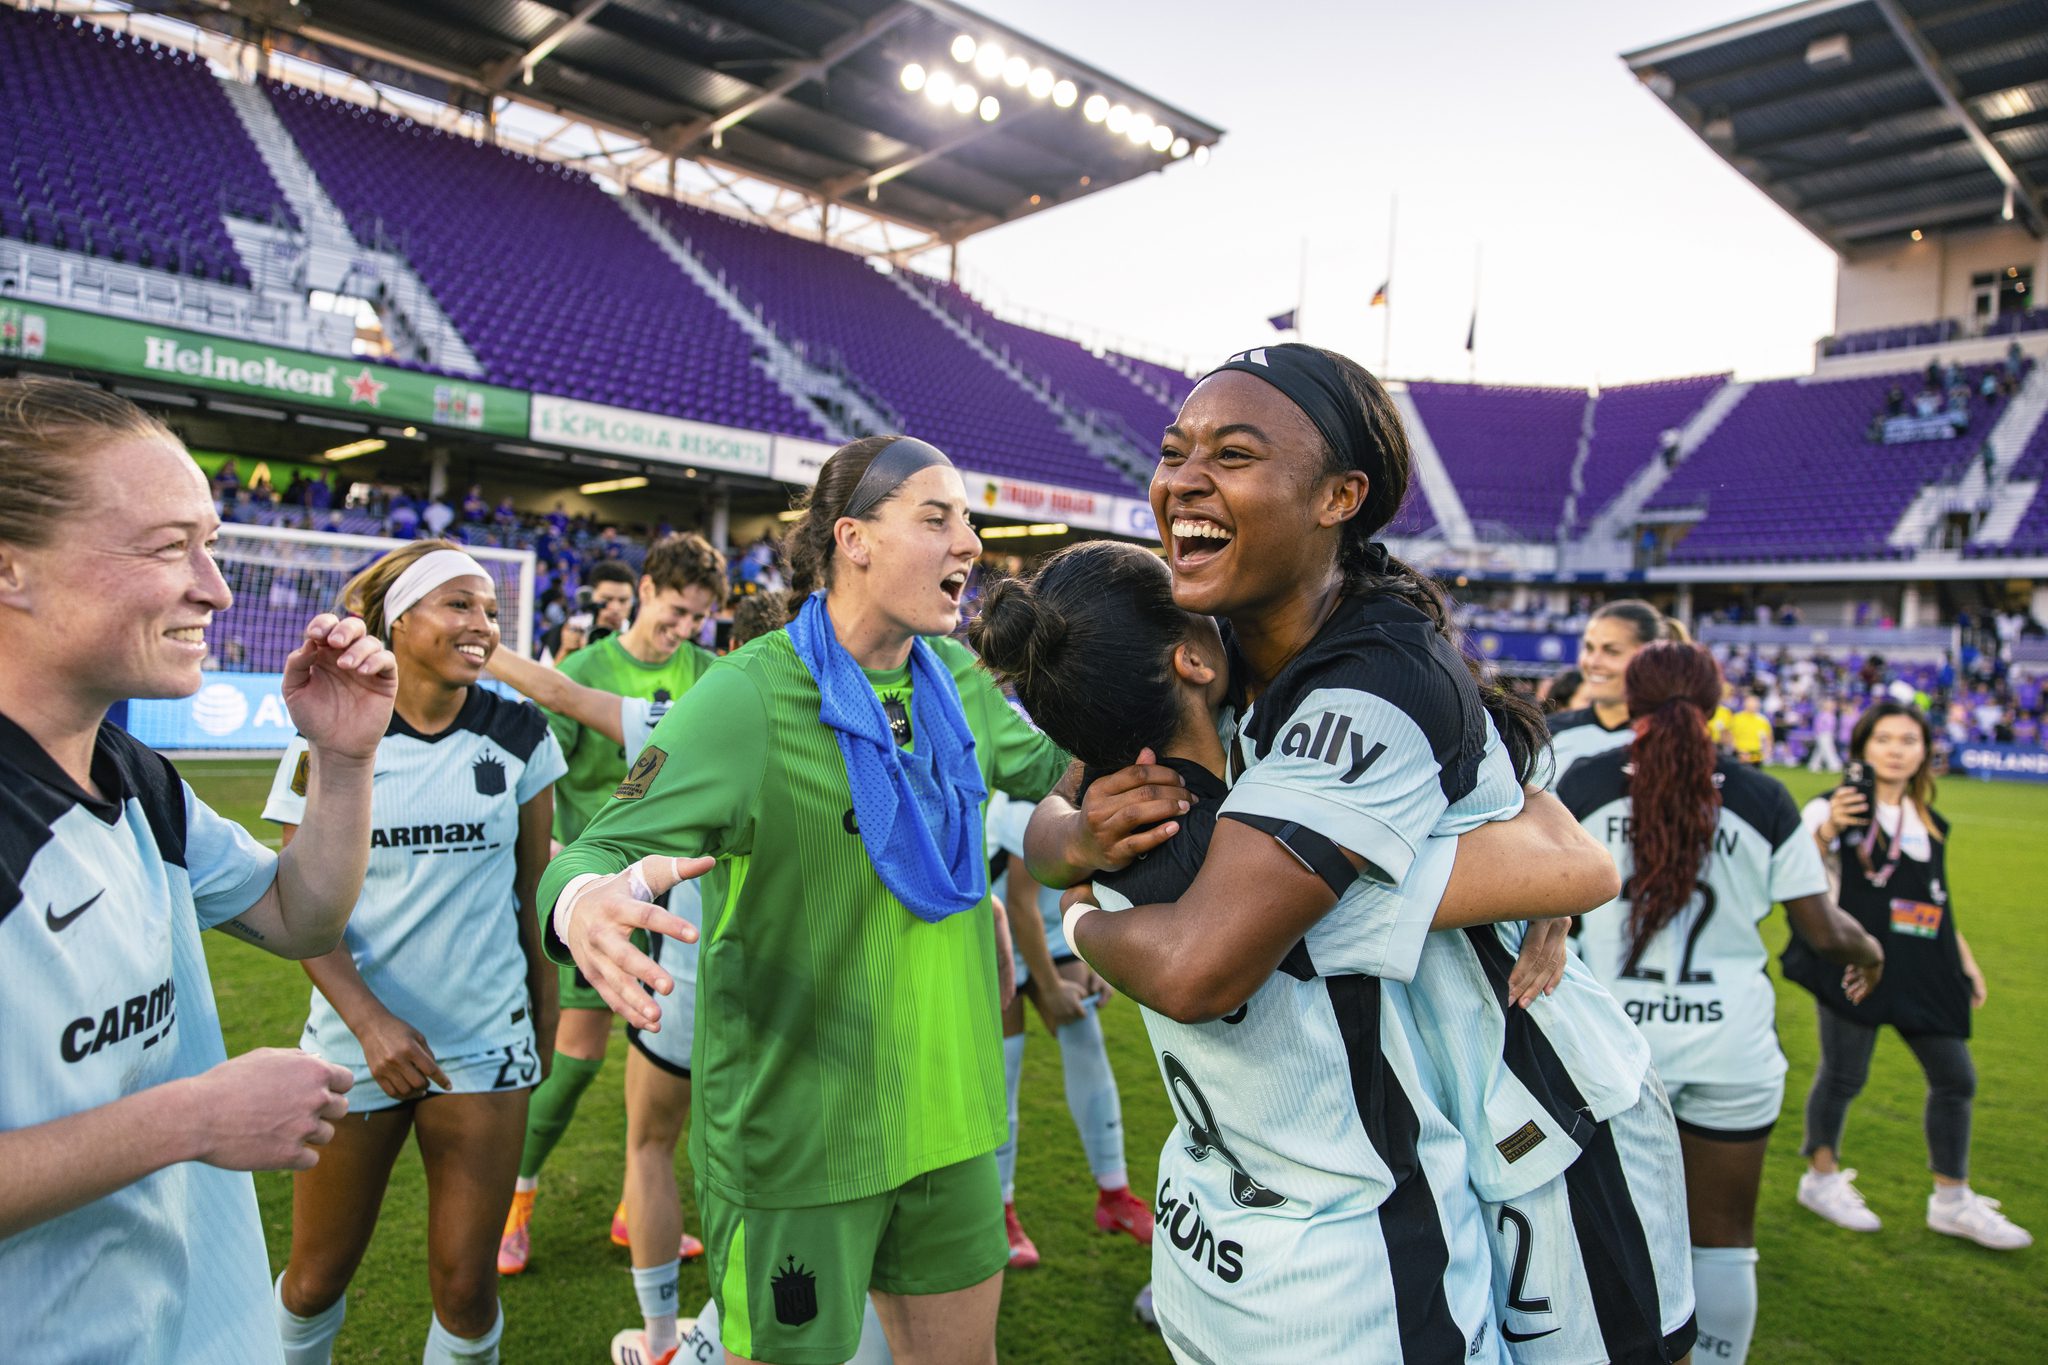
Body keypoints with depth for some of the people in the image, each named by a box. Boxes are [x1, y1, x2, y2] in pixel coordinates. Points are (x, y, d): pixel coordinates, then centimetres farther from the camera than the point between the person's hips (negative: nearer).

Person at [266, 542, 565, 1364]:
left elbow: (534, 888, 5)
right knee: (318, 1274, 15)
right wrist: (370, 1022, -15)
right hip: (357, 1040, 0)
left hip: (485, 1044, 0)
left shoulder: (519, 735, -1)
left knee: (465, 1284, 5)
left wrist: (544, 1017, 7)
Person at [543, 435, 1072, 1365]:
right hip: (799, 1139, -6)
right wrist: (586, 903, -43)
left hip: (947, 1119, 6)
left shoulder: (956, 679, 2)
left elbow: (1037, 764, 20)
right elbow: (602, 851, -21)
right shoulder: (746, 696, -17)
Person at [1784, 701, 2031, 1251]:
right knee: (1843, 1076, 3)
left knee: (1956, 1078, 10)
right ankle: (1822, 1179, 23)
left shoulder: (1930, 824, 13)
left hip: (1923, 972, 7)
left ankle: (1952, 1200, 25)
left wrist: (1966, 961, 21)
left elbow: (1937, 901, 23)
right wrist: (1827, 829, -43)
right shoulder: (1837, 808, -9)